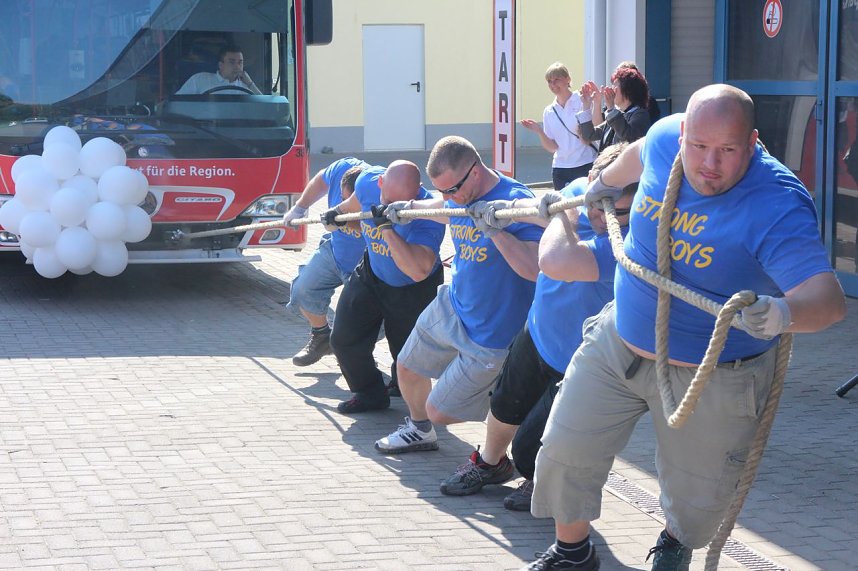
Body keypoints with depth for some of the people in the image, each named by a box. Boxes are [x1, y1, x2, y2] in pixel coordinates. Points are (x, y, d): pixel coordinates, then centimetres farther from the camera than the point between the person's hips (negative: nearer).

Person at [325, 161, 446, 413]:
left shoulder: (428, 216, -40)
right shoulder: (368, 182, -24)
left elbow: (418, 271, -52)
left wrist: (389, 229, -58)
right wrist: (338, 211, 26)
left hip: (414, 289, -4)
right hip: (373, 273, 4)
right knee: (344, 340, 0)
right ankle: (370, 394, 21)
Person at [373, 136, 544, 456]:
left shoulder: (515, 201, -28)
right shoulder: (460, 198, -3)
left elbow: (537, 269, -39)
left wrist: (494, 228, -42)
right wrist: (408, 207, 24)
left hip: (489, 332, -8)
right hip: (451, 306, 8)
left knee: (439, 411, -3)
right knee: (408, 369, 24)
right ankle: (419, 431, 52)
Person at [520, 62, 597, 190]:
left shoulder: (582, 101, -1)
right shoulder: (549, 112, 12)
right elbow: (552, 147, 9)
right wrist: (539, 131, -6)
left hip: (586, 165, -4)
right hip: (561, 169, 4)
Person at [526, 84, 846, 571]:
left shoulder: (777, 206, -31)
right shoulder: (666, 138, -13)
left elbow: (829, 296, -43)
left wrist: (783, 312, -64)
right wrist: (606, 181, 34)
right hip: (619, 343, 4)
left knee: (696, 501, 10)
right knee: (565, 454, 6)